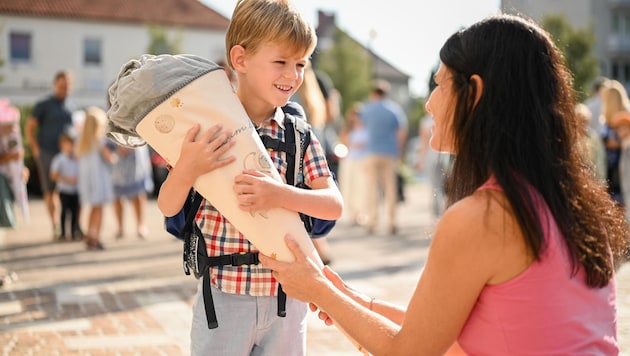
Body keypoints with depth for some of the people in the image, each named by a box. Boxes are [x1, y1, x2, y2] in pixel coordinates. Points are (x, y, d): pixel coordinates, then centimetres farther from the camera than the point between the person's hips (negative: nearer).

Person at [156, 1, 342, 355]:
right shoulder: (208, 129, -7)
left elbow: (335, 205, -9)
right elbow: (168, 207, -4)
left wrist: (280, 195, -28)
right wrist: (187, 169, -25)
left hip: (287, 297, 2)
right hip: (224, 297, -2)